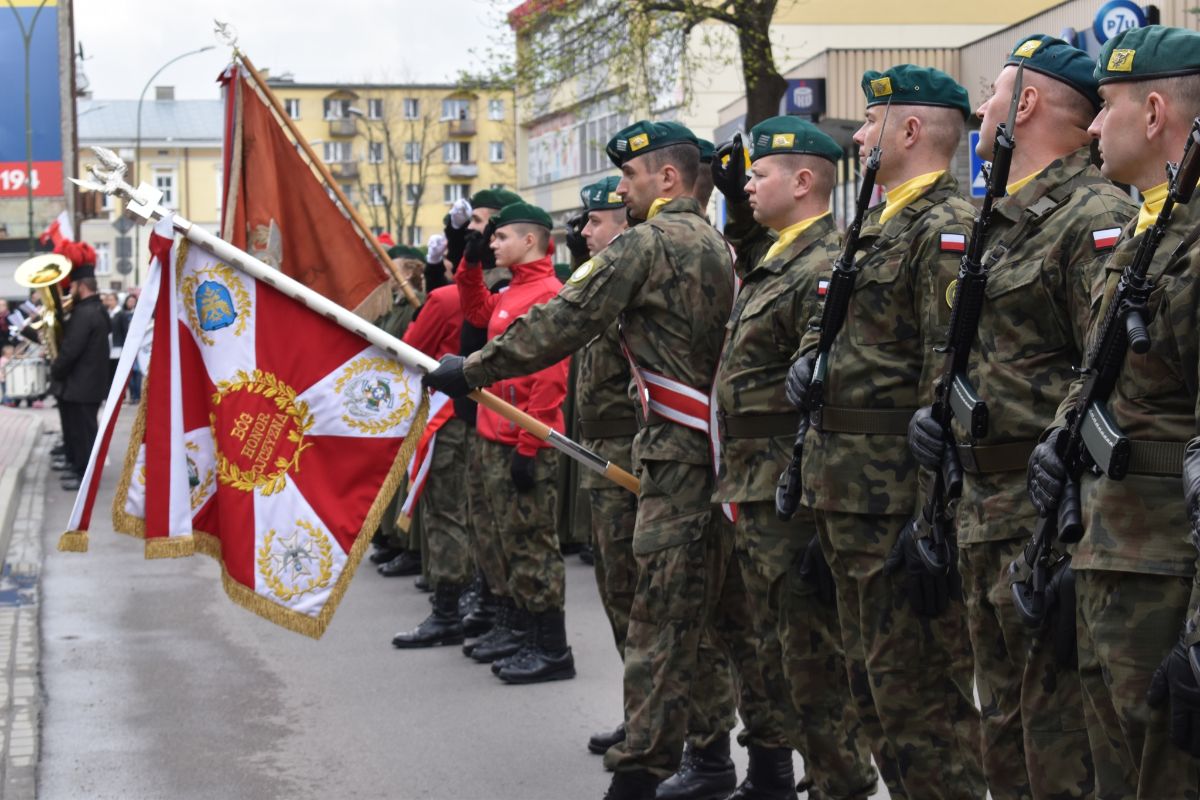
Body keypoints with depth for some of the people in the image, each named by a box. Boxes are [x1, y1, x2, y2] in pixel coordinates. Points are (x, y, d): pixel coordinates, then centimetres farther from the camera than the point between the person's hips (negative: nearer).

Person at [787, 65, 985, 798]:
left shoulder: (946, 229, -15)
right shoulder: (881, 223, 17)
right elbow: (844, 324, 30)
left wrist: (931, 516, -25)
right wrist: (809, 357, 6)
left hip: (898, 500, -10)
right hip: (849, 492, 10)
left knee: (916, 680, -6)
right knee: (871, 675, 17)